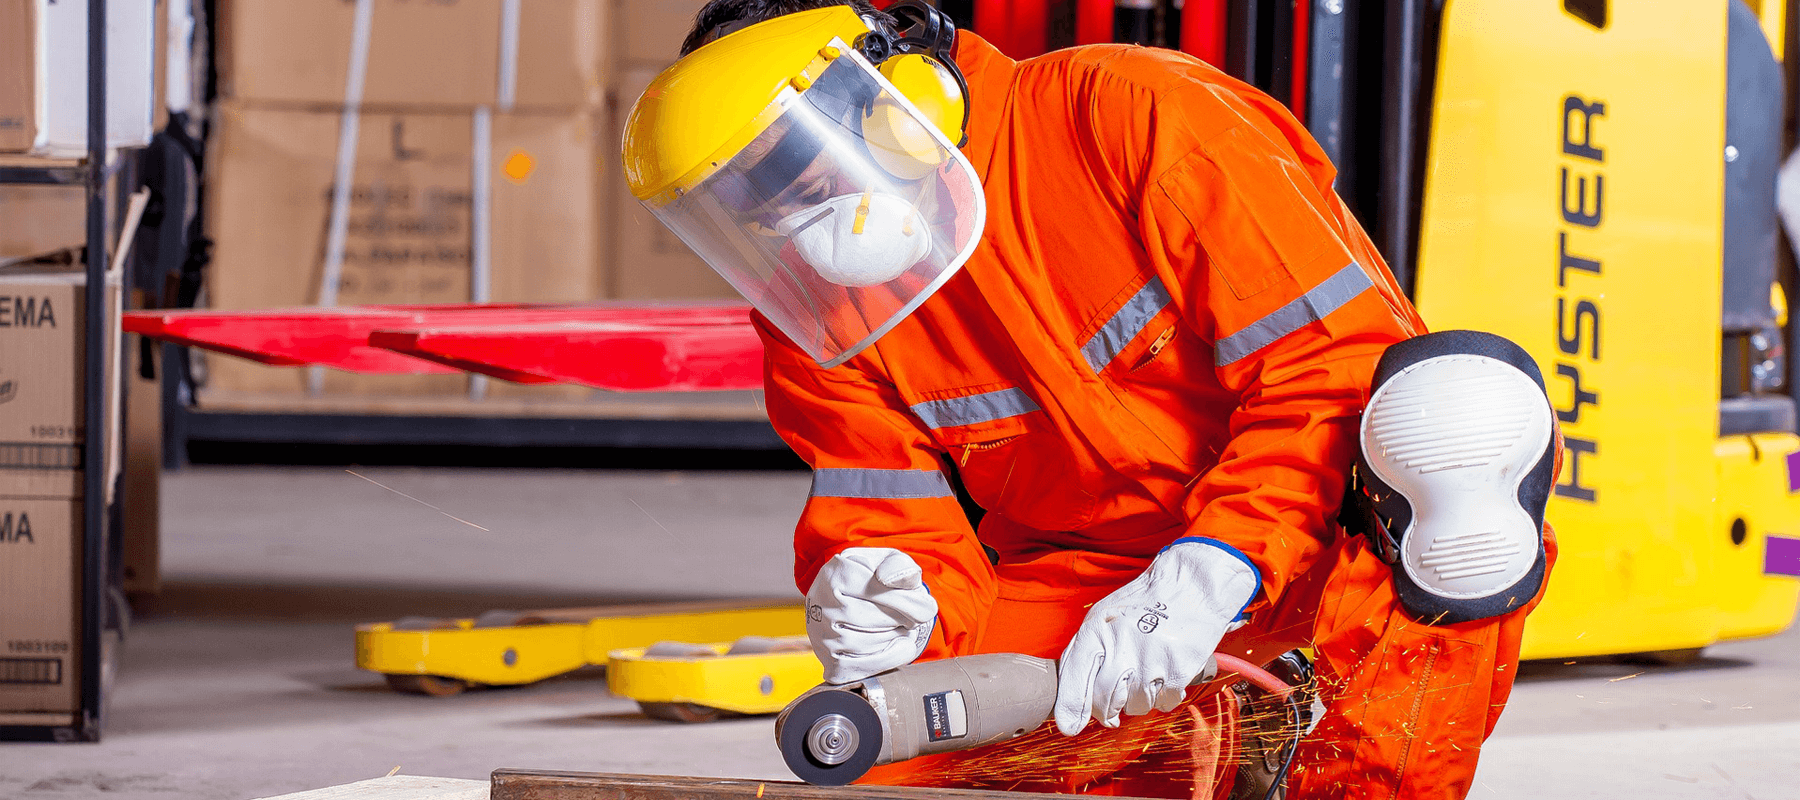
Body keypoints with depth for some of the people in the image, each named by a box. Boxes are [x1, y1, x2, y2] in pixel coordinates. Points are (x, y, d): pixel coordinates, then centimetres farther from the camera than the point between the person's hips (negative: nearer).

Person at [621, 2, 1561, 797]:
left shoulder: (1132, 114, -20)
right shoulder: (818, 324, -2)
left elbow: (1339, 357, -22)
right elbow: (897, 524, -3)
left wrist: (1210, 572, -33)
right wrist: (888, 605, -30)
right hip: (1080, 588, 5)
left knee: (1463, 400, -36)